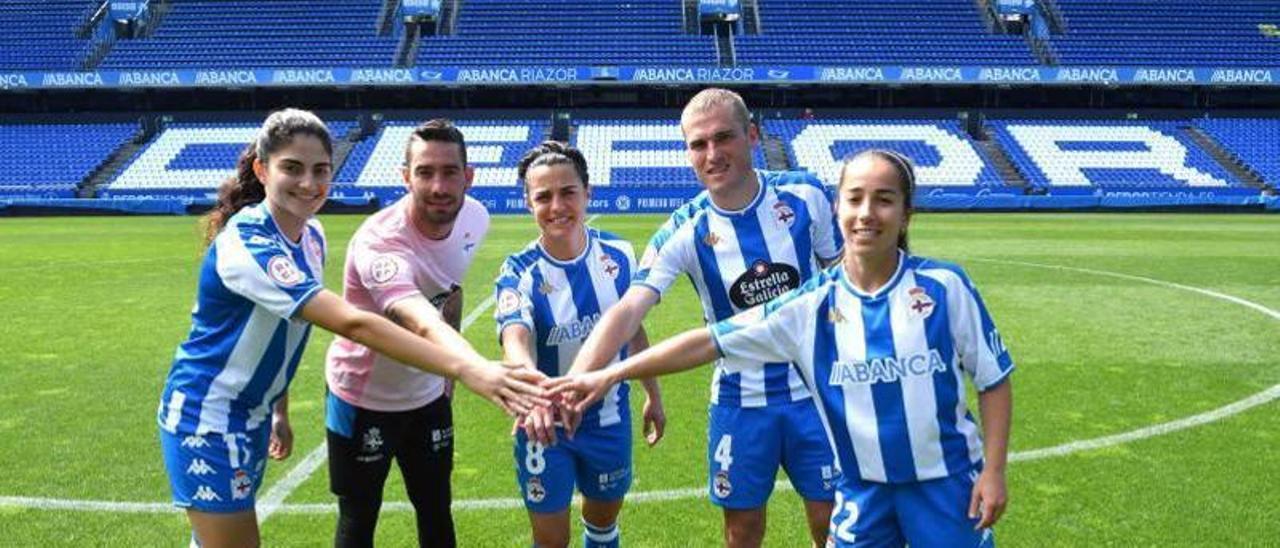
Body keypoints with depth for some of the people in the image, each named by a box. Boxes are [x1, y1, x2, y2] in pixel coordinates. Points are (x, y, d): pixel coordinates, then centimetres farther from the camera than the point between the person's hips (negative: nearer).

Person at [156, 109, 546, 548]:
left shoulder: (312, 235, -2)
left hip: (250, 414, 8)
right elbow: (353, 324, -41)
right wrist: (464, 368, -48)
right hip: (205, 416, -8)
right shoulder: (247, 245, -30)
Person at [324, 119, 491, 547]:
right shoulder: (379, 242, -35)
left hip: (429, 393, 6)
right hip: (363, 399, -5)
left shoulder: (474, 218, -13)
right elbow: (424, 326, -54)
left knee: (437, 512, 16)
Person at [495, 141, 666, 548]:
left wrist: (653, 395, 13)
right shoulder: (520, 272, -20)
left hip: (609, 418, 3)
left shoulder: (619, 255, -9)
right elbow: (516, 341, -39)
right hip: (547, 426, -3)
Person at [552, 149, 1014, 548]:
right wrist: (611, 374, -14)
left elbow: (993, 379, -1)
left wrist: (993, 471, -6)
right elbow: (711, 341, -11)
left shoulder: (943, 286, -11)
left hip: (946, 482, -1)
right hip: (864, 488, 2)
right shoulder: (813, 304, -9)